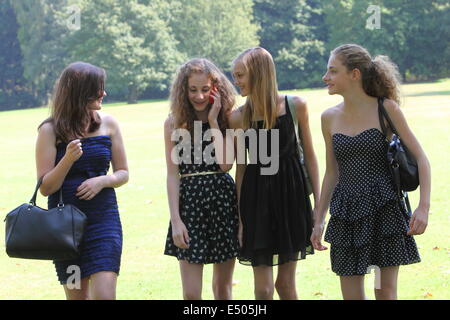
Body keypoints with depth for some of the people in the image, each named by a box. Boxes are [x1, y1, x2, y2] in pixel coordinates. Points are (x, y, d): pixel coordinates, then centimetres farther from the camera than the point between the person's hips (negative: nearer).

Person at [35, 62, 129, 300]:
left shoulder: (108, 124, 3)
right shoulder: (50, 131, -4)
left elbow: (122, 173, 10)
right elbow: (45, 187, -6)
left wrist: (103, 181, -11)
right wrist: (68, 159, -22)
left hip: (103, 218, 1)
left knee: (104, 294, -13)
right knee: (77, 295, 8)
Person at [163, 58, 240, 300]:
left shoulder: (227, 120, 2)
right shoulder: (174, 123, 2)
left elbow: (226, 164, -12)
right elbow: (173, 174, -1)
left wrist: (213, 122, -9)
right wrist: (175, 220, -8)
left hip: (223, 200, 1)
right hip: (189, 201, -1)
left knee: (223, 286, 11)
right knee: (191, 293, -4)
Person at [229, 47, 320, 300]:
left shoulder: (296, 106, -3)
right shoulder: (239, 118, -1)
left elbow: (309, 154, 4)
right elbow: (240, 168, 4)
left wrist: (318, 201, 1)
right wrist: (240, 217, 2)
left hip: (291, 193, 0)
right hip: (257, 196, 0)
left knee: (286, 283, 6)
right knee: (263, 288, -2)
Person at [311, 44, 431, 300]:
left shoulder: (386, 109, -5)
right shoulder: (330, 118, 7)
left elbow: (420, 159, -5)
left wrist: (424, 207, -16)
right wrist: (319, 221, 14)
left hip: (384, 208, -4)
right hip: (347, 210, 4)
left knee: (386, 291, -1)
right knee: (351, 293, 4)